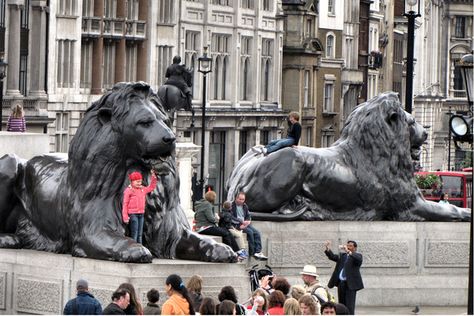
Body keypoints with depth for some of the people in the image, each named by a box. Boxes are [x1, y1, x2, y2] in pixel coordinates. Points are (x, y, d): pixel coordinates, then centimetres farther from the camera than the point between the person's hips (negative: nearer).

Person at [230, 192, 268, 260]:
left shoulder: (245, 206, 17)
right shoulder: (232, 205, -5)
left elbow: (248, 216, 19)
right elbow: (231, 218, -13)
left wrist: (247, 222, -5)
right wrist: (242, 222, -20)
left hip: (244, 224, 7)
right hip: (236, 225, -7)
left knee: (257, 232, -16)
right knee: (250, 231, -27)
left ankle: (258, 252, -23)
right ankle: (252, 252, -22)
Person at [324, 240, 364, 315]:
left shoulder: (357, 256, 1)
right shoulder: (342, 255, 18)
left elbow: (359, 260, -21)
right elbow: (333, 257, 6)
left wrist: (348, 252, -34)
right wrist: (328, 249, -14)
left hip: (350, 284, -6)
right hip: (341, 283, 6)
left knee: (349, 306, -11)